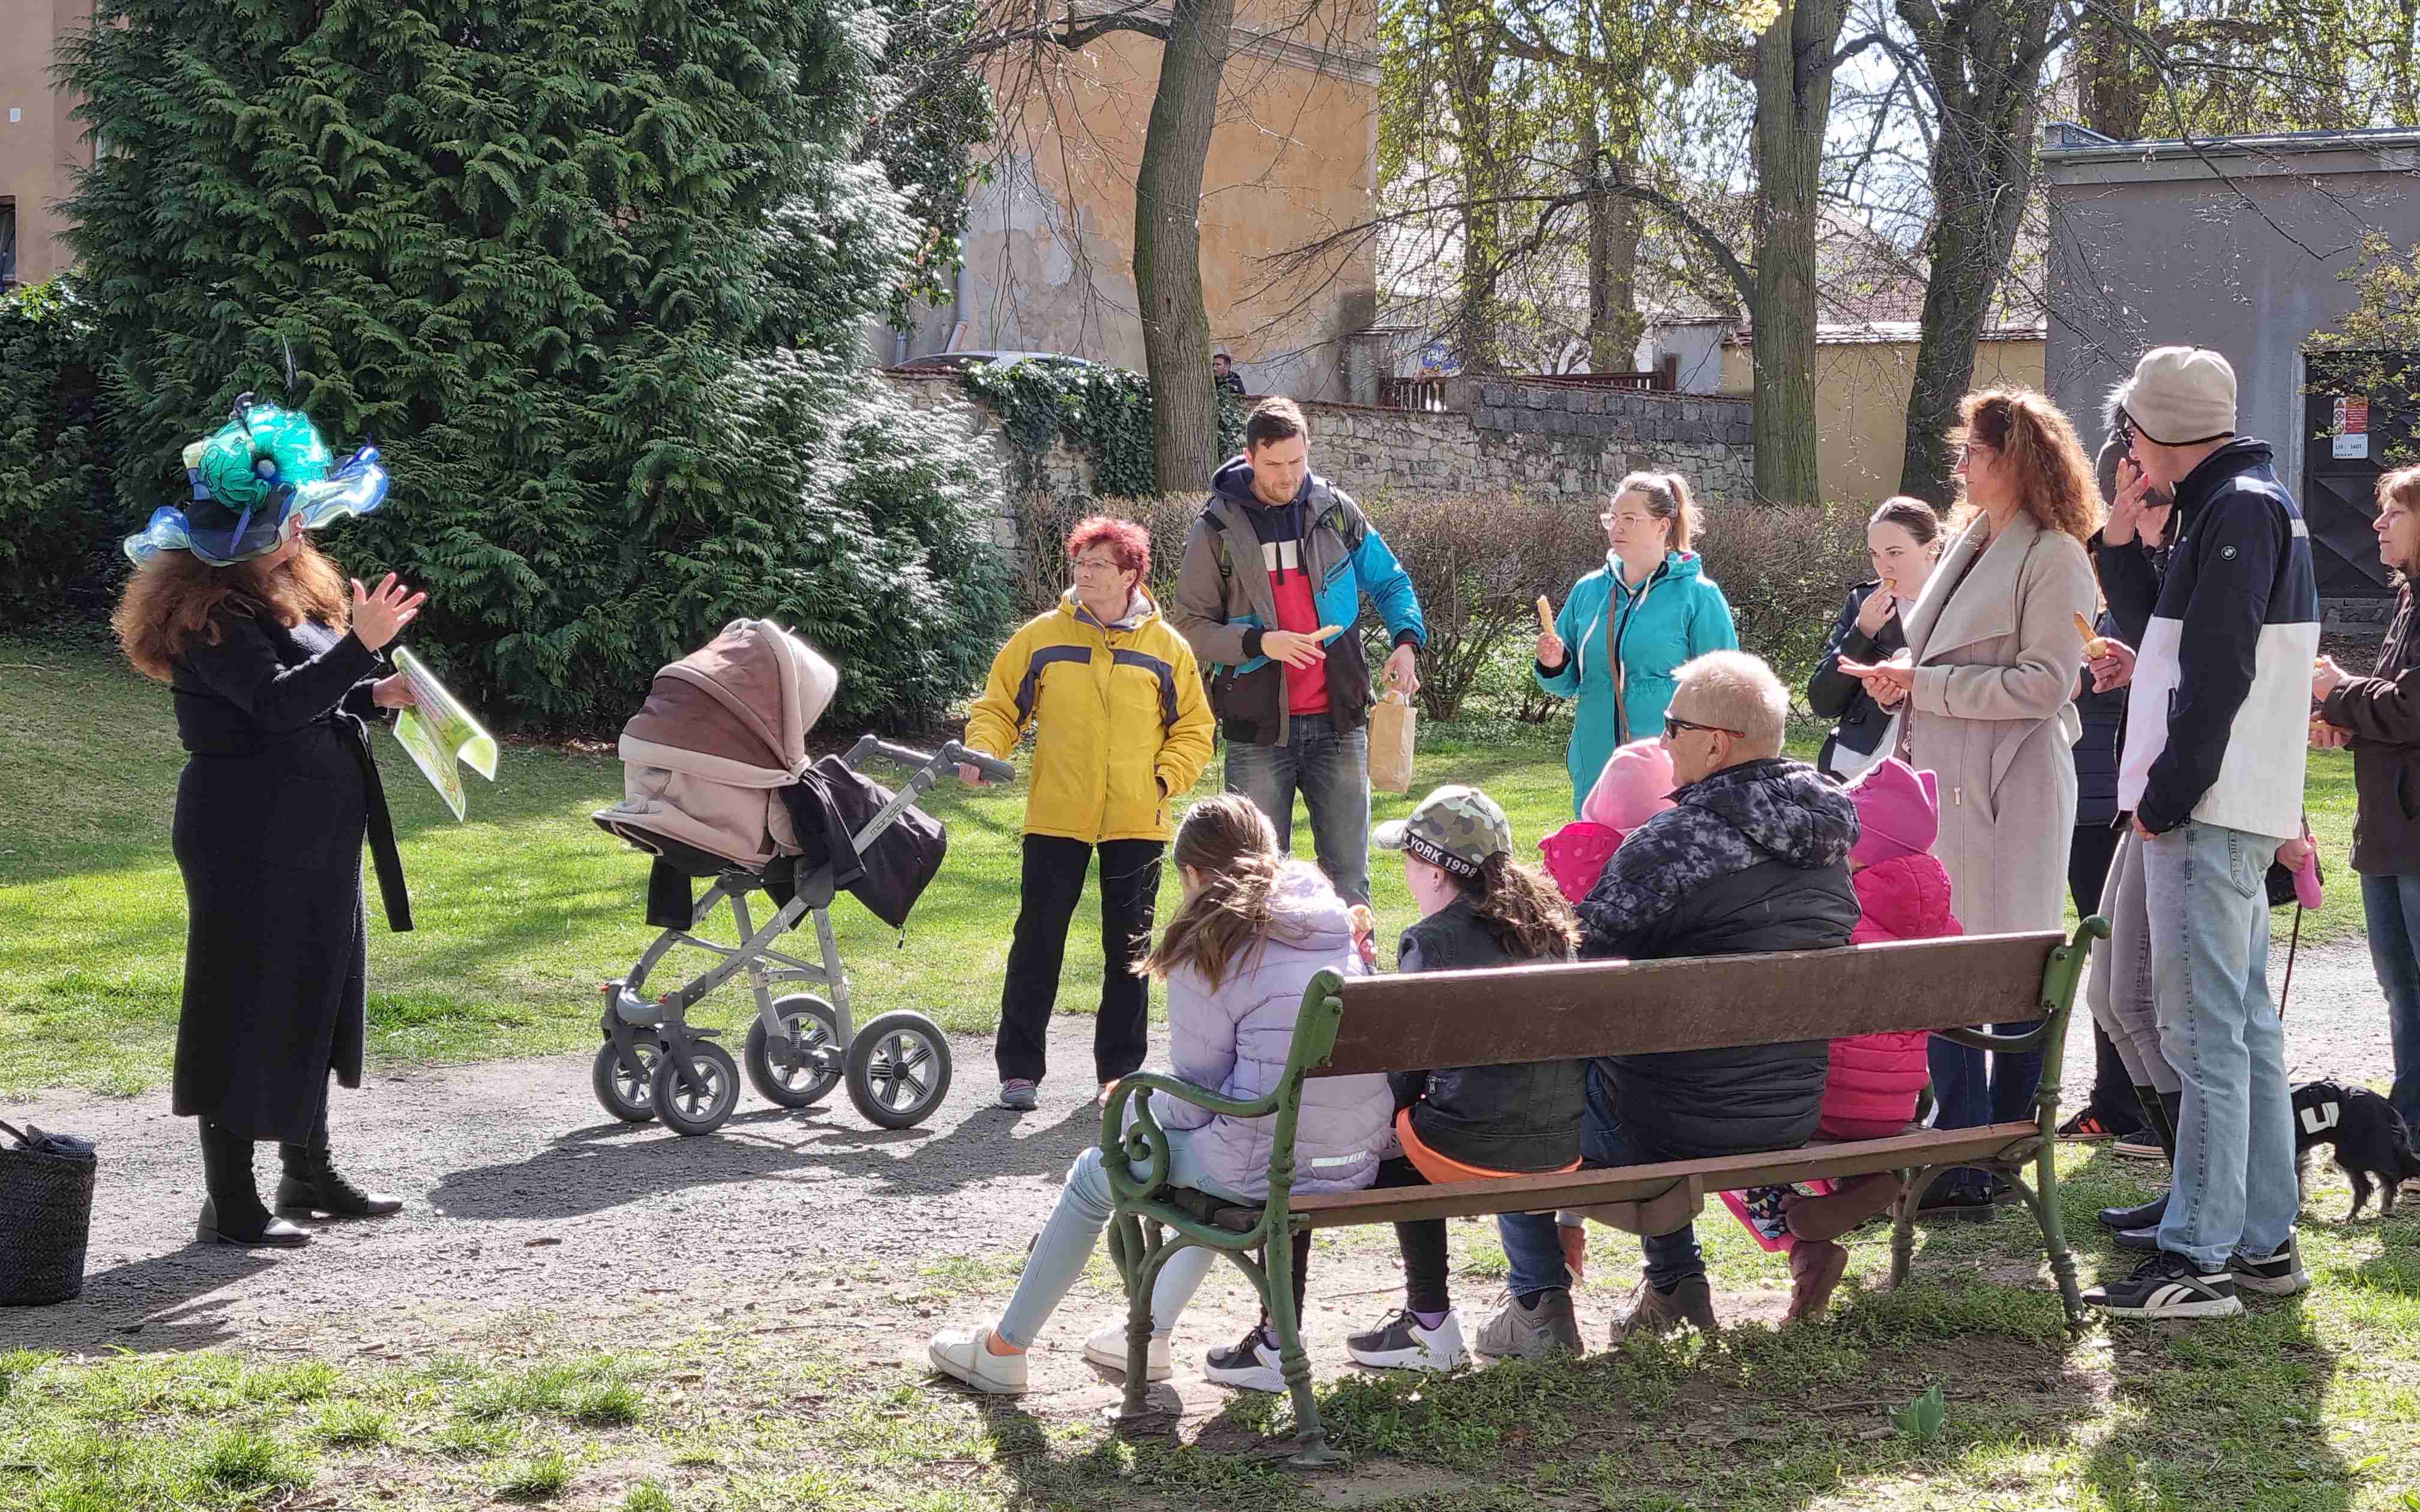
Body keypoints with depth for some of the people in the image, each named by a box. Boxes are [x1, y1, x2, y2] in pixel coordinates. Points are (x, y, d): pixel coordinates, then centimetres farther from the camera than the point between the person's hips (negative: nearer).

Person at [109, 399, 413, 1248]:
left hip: (312, 840, 10)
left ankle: (311, 1176, 28)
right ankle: (230, 1203, 1)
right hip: (249, 840, -10)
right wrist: (360, 645, -33)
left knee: (312, 1000, 16)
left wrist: (375, 696, 6)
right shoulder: (210, 613, -15)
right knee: (247, 1012, -5)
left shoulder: (285, 593, 15)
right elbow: (277, 703, -27)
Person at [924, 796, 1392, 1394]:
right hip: (1358, 1161, 7)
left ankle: (1002, 1350, 30)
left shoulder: (1210, 951, -10)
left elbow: (1195, 1101, -6)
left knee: (1094, 1175, 17)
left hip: (1268, 1168, -7)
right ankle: (1153, 1332, 40)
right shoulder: (1335, 921, 10)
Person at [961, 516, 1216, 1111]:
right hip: (1055, 819, -1)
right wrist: (983, 752, -10)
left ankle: (1121, 1069, 18)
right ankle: (1019, 1067, 9)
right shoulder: (1042, 637, 1)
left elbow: (1194, 728, 8)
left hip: (1137, 823, 1)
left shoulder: (1166, 647, 3)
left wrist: (1166, 778, -5)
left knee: (1129, 949, 8)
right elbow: (999, 706, 8)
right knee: (1038, 943, 0)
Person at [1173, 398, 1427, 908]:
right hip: (1258, 729, -2)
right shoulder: (1217, 529, -2)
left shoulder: (1335, 511, 4)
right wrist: (1261, 643, -18)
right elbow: (1191, 626, -2)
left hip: (1336, 722, 2)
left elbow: (1390, 582, 15)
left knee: (1348, 872, 5)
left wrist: (1407, 640, -5)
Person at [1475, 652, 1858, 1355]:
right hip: (1793, 1118, 7)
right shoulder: (1827, 841, 1)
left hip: (1676, 1124, -7)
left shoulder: (1671, 843, -22)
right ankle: (1677, 1284, 36)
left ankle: (1540, 1304, 14)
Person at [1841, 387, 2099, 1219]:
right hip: (1946, 787, 8)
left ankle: (1992, 1158, 3)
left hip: (2010, 793, -8)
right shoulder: (1970, 544, 17)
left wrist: (1921, 685, -14)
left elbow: (2043, 683, -16)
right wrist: (1904, 679, 7)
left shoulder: (2054, 557, -9)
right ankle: (1958, 1158, 12)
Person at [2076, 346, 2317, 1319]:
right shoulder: (2243, 503, 18)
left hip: (2208, 811, -11)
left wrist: (2166, 794, -18)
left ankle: (2199, 1257, -8)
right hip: (2233, 812, 11)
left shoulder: (2238, 510, -14)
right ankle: (2263, 1241, 19)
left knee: (2204, 1031, -9)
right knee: (2246, 1026, 13)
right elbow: (2164, 625, 21)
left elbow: (2219, 673, -21)